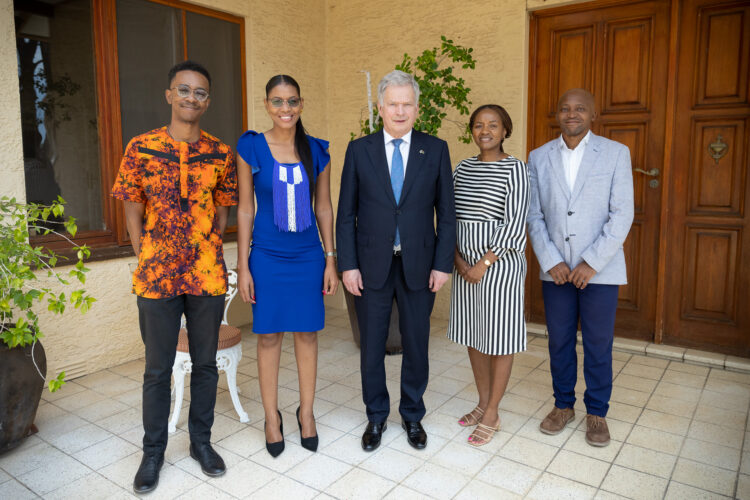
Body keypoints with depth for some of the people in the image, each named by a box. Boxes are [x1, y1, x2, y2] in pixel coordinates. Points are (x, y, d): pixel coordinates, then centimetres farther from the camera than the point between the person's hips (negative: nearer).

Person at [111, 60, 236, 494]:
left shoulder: (221, 154, 3)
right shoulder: (141, 147, 0)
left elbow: (222, 211, 9)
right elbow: (133, 210, 4)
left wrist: (207, 253, 2)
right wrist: (146, 260, -1)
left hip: (208, 275, 1)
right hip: (156, 276, -1)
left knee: (206, 363, 12)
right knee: (158, 369, 10)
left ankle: (201, 440, 32)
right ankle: (153, 452, 29)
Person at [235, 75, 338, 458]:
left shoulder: (317, 151, 3)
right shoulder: (251, 147, -3)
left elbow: (324, 208, 7)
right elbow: (245, 209, -1)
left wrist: (331, 260, 4)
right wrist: (243, 265, -3)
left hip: (308, 257, 2)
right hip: (267, 257, -1)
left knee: (307, 334, 10)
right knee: (269, 336, 7)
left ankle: (306, 412, 28)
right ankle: (272, 417, 25)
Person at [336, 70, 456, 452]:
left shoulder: (435, 150, 1)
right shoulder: (359, 150, 1)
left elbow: (446, 213, 2)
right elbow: (346, 214, 1)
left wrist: (443, 264, -4)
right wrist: (348, 265, -5)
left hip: (418, 265, 0)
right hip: (372, 265, 0)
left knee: (416, 345, 12)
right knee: (372, 346, 11)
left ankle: (412, 416, 34)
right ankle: (376, 417, 32)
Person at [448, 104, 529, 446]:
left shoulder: (515, 169, -8)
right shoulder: (462, 168, 9)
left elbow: (515, 223, -14)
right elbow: (450, 216, 7)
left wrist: (484, 263, -16)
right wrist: (457, 258, -6)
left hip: (499, 263, -6)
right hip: (465, 264, 6)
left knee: (499, 338, 5)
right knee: (473, 335, 14)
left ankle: (492, 414, 19)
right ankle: (483, 403, 31)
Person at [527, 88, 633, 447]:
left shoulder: (615, 153, -1)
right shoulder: (539, 157, 5)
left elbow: (622, 213, -7)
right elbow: (533, 215, 3)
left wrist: (592, 263, -13)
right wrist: (551, 261, -7)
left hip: (600, 269, -2)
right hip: (556, 269, 2)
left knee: (598, 344, 8)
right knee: (559, 341, 12)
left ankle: (596, 412, 26)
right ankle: (563, 405, 30)